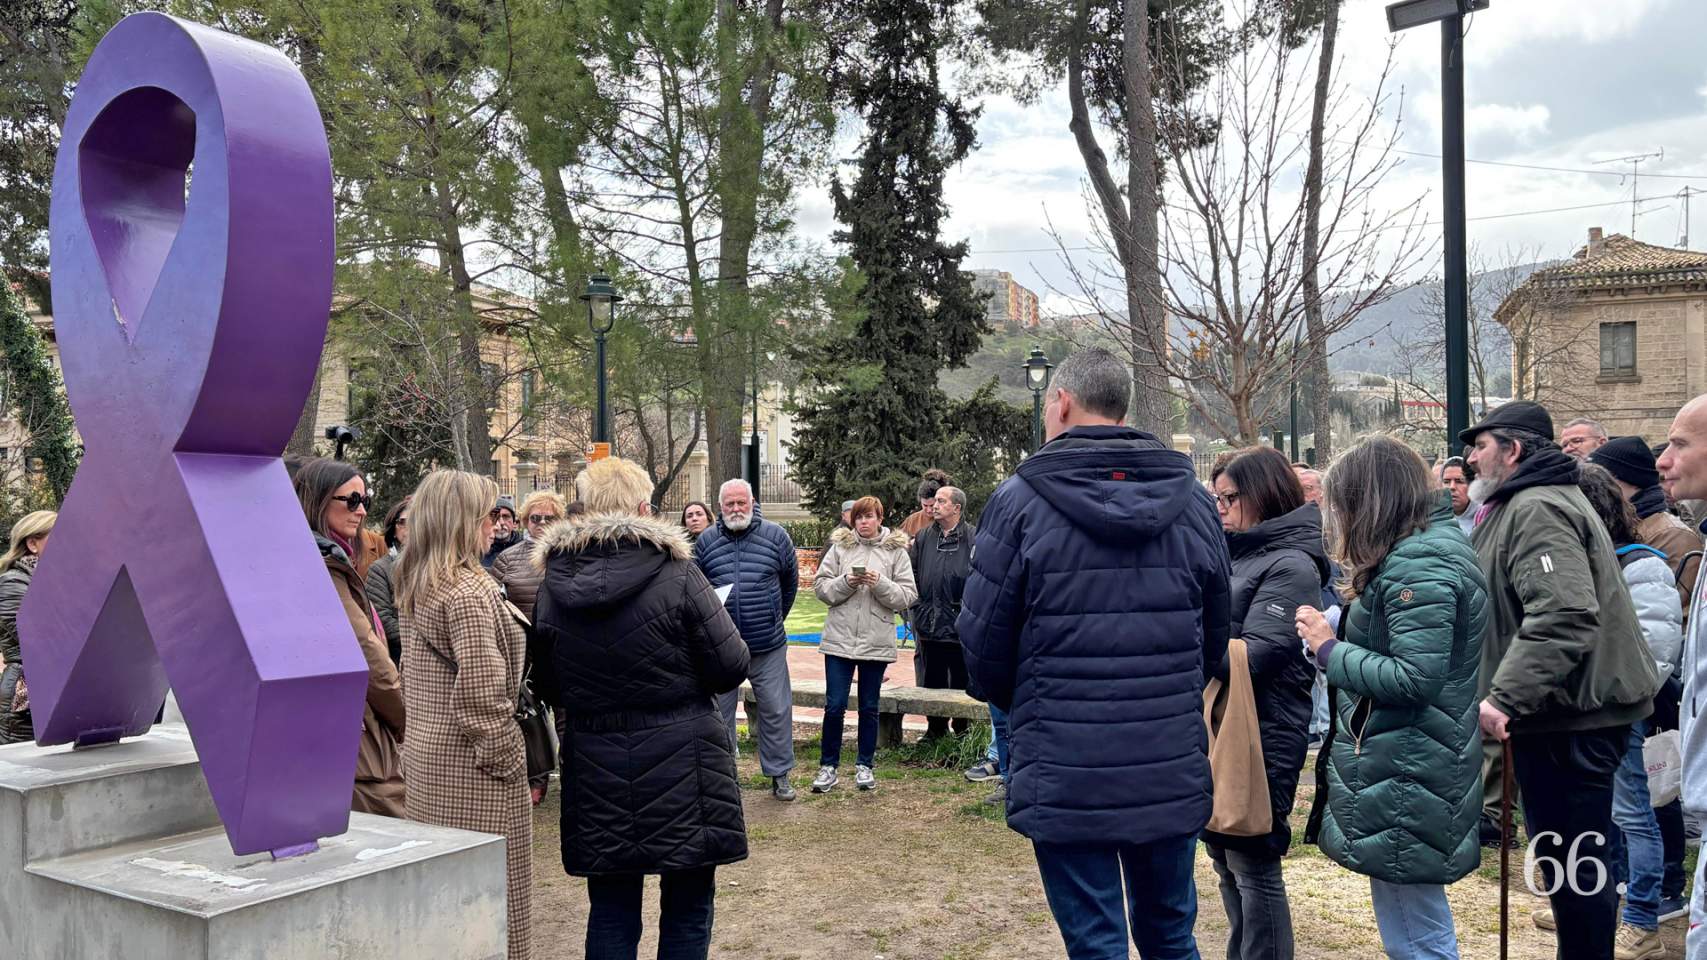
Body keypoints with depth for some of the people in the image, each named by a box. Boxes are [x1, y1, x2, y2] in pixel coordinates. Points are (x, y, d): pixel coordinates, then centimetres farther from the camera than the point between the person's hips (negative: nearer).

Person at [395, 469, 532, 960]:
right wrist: (507, 759, -13)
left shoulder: (415, 586, 10)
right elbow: (480, 694, -23)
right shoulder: (469, 591, -18)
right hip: (469, 763, -9)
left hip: (424, 754, 9)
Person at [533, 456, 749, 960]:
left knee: (611, 911, 14)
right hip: (680, 763, -3)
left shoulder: (553, 584, -1)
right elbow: (731, 668, -12)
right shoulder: (677, 574, -13)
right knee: (686, 908, 10)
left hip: (595, 768, 4)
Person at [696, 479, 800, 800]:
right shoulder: (707, 540, 0)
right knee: (719, 712, 8)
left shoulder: (775, 536, -1)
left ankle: (779, 775, 19)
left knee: (777, 710, 6)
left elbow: (790, 583, 12)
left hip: (768, 645, 0)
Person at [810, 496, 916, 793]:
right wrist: (846, 582, -15)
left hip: (876, 642, 0)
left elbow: (908, 595, -4)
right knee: (834, 706, 1)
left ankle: (864, 765, 24)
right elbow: (821, 586, 1)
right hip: (839, 639, 0)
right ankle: (828, 766, 14)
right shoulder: (840, 546, 3)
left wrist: (880, 584, -18)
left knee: (869, 707, 11)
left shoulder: (896, 551, 0)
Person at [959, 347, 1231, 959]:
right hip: (1173, 776, 4)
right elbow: (1215, 640, 12)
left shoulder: (1021, 499, -9)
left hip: (1065, 779, -4)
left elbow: (983, 645, -7)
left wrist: (1019, 703, 14)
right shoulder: (1193, 502, 4)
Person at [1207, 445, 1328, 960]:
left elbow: (1253, 655, -21)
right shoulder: (1239, 555, 12)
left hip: (1263, 738, -8)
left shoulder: (1291, 565, -13)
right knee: (1225, 857, 17)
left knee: (1252, 865, 0)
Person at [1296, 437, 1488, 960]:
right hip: (1416, 773, 11)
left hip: (1404, 783, -11)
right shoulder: (1439, 542, 13)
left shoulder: (1416, 566, -20)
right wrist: (1339, 641, 5)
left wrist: (1330, 648, -15)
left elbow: (1415, 679, -25)